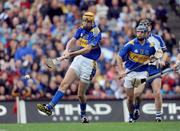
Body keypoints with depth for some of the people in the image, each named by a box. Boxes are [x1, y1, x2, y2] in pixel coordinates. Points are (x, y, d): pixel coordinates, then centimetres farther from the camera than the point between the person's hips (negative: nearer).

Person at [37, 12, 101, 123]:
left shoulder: (96, 33, -17)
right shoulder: (82, 29, 5)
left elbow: (87, 49, -27)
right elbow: (73, 41, 1)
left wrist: (70, 54, -33)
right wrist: (67, 50, -22)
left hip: (89, 62, -6)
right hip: (79, 59, 6)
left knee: (81, 94, 1)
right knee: (64, 84, -10)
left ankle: (83, 115, 26)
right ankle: (50, 107, -18)